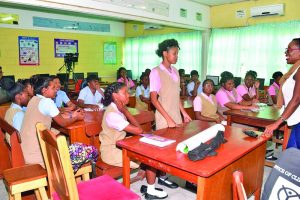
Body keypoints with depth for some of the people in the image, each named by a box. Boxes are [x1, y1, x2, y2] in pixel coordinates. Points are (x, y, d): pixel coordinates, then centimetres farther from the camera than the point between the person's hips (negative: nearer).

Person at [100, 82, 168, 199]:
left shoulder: (117, 109, 4)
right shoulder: (112, 114, -26)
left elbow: (135, 127, 2)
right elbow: (139, 130, -26)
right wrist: (125, 110, -22)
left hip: (119, 146, 9)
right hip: (112, 152, -9)